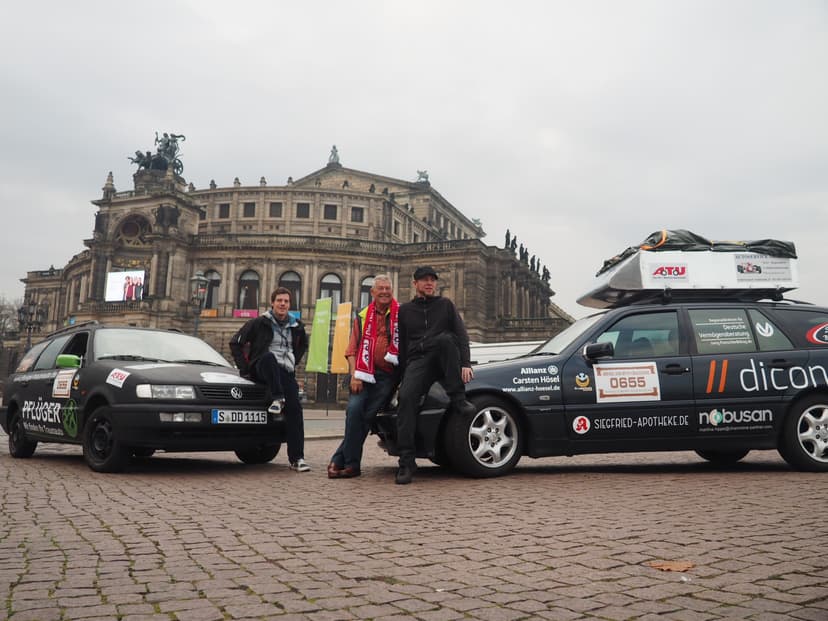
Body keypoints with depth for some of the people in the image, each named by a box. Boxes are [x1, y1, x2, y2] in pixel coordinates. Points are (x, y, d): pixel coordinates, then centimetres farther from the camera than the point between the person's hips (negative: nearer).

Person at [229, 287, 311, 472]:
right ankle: (277, 398, -35)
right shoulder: (259, 323, 1)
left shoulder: (296, 326, 13)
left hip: (286, 373, 3)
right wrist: (244, 368, -4)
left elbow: (302, 345, 33)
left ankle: (297, 458, -14)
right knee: (269, 357, -37)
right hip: (262, 371, -3)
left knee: (294, 409, -16)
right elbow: (235, 343, 4)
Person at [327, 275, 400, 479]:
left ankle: (340, 460, -1)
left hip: (387, 375, -2)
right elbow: (352, 349, 9)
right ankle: (351, 464, -7)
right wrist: (354, 375, -4)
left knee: (365, 416, -9)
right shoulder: (363, 316, 14)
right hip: (364, 373, 2)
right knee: (354, 409, -16)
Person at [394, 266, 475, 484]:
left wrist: (465, 363, -8)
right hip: (417, 361, 1)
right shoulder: (405, 310, 21)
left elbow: (461, 334, 8)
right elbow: (401, 345, 19)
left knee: (445, 338, -35)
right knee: (406, 397, -27)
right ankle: (406, 461, -28)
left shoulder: (445, 304, 18)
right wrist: (402, 375, 10)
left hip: (442, 359, -1)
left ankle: (458, 398, -29)